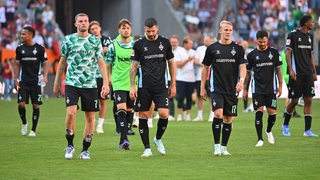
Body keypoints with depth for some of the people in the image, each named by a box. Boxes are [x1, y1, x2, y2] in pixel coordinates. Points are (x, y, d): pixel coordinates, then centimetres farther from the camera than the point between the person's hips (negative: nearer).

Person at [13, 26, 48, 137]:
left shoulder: (39, 49, -2)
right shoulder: (20, 49, 6)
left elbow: (45, 63, 2)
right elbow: (17, 64, 12)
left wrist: (45, 76, -14)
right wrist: (15, 79, 5)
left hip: (35, 81, -2)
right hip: (23, 81, 2)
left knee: (36, 105, 0)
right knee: (21, 104, -10)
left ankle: (33, 130, 10)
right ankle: (24, 123, 16)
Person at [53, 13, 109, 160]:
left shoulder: (95, 41, 5)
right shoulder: (68, 40, 5)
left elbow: (101, 63, 3)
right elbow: (62, 62, 12)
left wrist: (106, 83, -7)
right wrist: (57, 83, 12)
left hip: (90, 84, 1)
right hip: (72, 83, -1)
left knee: (90, 117, 2)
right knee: (71, 113, -17)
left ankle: (85, 150, 13)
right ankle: (70, 146, 1)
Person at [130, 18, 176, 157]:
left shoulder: (165, 42, 5)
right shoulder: (139, 44, 2)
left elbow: (171, 63, 12)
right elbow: (134, 66, 5)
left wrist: (173, 84, 9)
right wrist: (132, 86, -1)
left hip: (161, 85, 0)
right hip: (144, 86, 0)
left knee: (164, 114, -13)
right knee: (143, 116, -1)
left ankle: (158, 139, 14)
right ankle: (147, 148, 8)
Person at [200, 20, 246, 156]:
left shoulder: (238, 49, 6)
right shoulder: (212, 48, 4)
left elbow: (242, 66, 0)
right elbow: (205, 68, 11)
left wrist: (241, 80, -20)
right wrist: (202, 88, 9)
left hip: (232, 89, 2)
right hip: (216, 88, -2)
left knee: (229, 119, 5)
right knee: (218, 113, -19)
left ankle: (224, 147, 17)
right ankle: (217, 146, -12)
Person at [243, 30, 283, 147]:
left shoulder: (274, 52, 5)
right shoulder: (252, 55, 3)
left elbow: (278, 69, 10)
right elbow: (248, 73, 9)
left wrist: (280, 85, 2)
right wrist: (245, 89, 7)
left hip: (271, 88, 1)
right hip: (257, 88, -1)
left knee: (272, 113, 0)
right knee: (259, 112, -10)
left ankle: (269, 131, 30)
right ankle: (260, 139, -7)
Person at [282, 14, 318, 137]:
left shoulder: (309, 36, 14)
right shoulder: (293, 35, -6)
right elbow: (288, 53, -10)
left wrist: (314, 72, 18)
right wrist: (290, 69, -20)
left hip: (308, 73, 6)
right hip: (296, 73, -6)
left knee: (308, 100, -1)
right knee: (294, 101, -2)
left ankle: (307, 130, -1)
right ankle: (285, 125, 20)